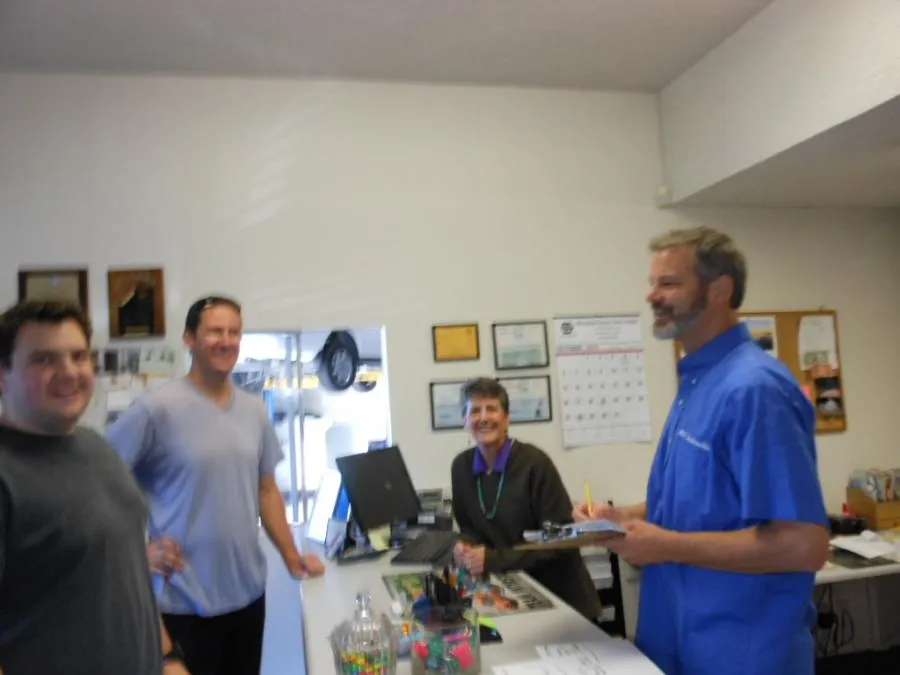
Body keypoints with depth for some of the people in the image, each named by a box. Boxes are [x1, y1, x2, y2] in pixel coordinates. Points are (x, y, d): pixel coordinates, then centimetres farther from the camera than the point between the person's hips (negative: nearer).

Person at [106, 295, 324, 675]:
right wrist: (139, 548, -15)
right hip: (185, 600, -5)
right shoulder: (157, 408, -13)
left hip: (248, 591, 6)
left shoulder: (254, 410, 5)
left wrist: (292, 558, 9)